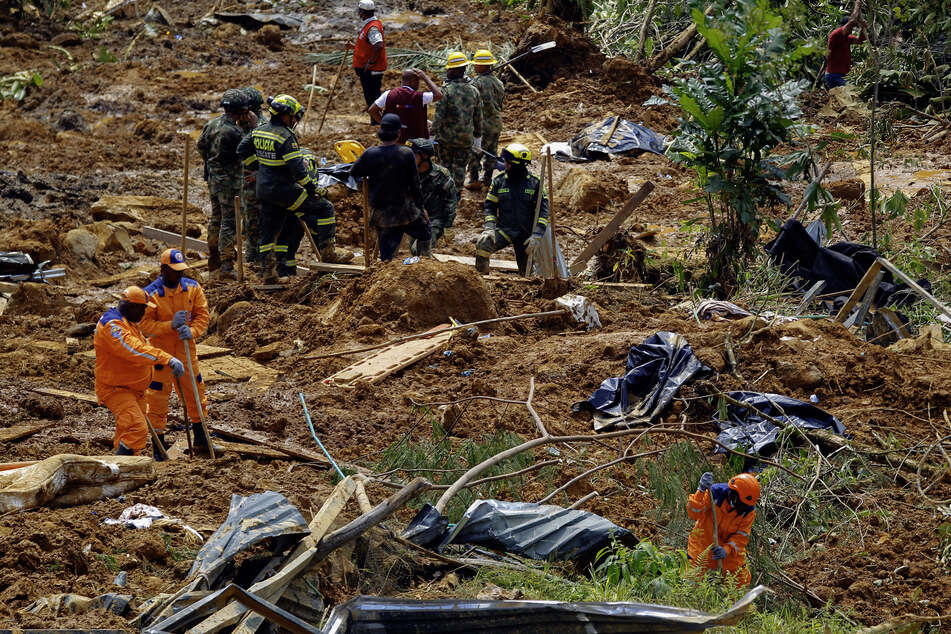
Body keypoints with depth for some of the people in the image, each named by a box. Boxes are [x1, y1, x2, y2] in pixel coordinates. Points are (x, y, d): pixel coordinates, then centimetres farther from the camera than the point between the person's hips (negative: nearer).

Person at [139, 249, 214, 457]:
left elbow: (202, 315, 1)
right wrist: (171, 325, -25)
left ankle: (200, 439, 32)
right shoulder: (151, 293, -14)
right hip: (161, 352, -5)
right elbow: (144, 324, -16)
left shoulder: (192, 288, 0)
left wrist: (192, 330, -18)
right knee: (158, 399, 0)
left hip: (186, 351, 5)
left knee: (196, 393, 15)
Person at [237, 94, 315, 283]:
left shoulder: (258, 132, 5)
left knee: (267, 230, 15)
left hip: (263, 188, 8)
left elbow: (242, 150, 19)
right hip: (282, 189, -8)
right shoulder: (286, 137, -20)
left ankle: (267, 271, 17)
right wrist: (309, 186, -11)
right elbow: (296, 166, -22)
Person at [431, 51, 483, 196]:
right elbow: (478, 118, 5)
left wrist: (432, 134, -10)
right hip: (466, 138, 3)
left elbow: (439, 116, -17)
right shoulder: (474, 91, -2)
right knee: (460, 167, 12)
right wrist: (478, 137, 15)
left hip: (446, 137, -2)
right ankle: (457, 194, 14)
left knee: (446, 166, 13)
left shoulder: (446, 90, -16)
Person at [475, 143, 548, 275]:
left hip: (525, 233, 0)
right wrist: (489, 228, -11)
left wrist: (536, 236, -15)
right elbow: (490, 206, 6)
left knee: (526, 272, 5)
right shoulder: (499, 182, 2)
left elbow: (543, 211, -5)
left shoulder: (535, 184, -3)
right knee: (482, 245, -27)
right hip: (503, 229, 0)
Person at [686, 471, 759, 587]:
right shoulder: (714, 494, -24)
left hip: (730, 549, 2)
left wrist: (726, 550, -35)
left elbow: (741, 537, -16)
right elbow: (694, 514, -32)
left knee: (740, 582, 7)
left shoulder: (749, 511, -16)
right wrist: (701, 491, -47)